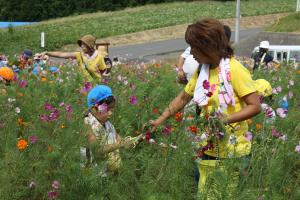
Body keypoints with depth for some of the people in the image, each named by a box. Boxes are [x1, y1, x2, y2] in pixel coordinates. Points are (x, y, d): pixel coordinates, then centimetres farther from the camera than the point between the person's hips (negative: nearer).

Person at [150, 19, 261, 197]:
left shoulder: (234, 69, -16)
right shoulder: (201, 71, 5)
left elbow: (255, 106, -17)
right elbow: (183, 98, 16)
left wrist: (225, 120, -26)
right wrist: (160, 120, 9)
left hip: (233, 151, -6)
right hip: (209, 150, 6)